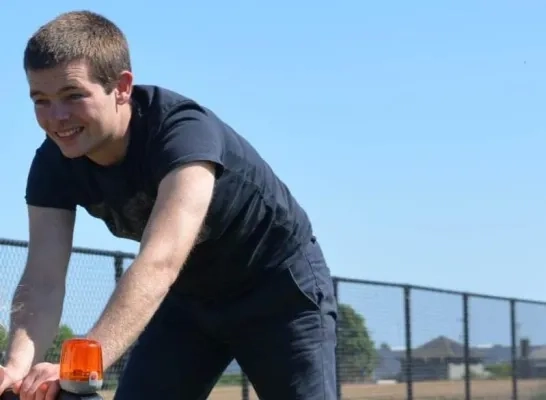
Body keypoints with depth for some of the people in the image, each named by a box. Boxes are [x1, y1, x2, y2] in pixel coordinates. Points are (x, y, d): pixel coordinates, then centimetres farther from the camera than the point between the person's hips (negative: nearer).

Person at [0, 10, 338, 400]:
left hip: (282, 288, -6)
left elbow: (161, 262, -49)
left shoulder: (184, 130, -35)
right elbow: (43, 280, -26)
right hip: (191, 298, 6)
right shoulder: (55, 163, -17)